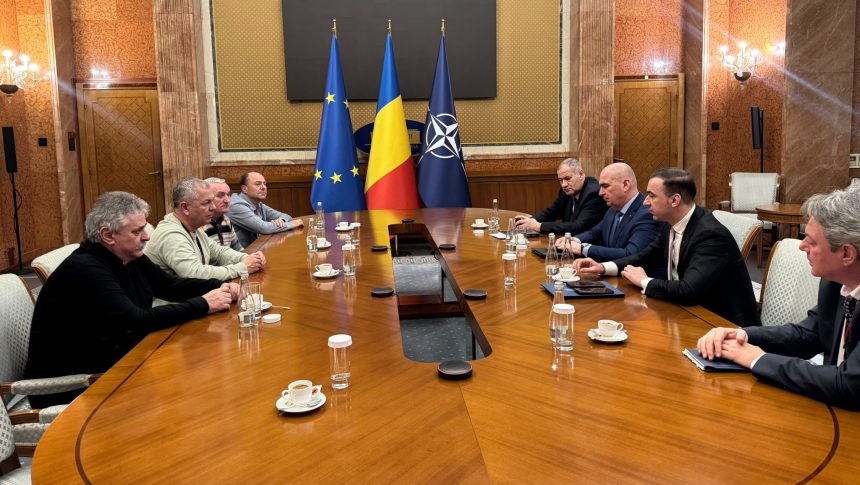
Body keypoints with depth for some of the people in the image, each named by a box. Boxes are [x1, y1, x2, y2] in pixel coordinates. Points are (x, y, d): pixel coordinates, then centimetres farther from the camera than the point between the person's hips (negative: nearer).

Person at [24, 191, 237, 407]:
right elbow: (136, 321, -30)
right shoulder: (82, 270, -24)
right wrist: (203, 305, -24)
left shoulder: (131, 258, 2)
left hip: (111, 364, 8)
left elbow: (171, 286, 13)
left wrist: (219, 287, -4)